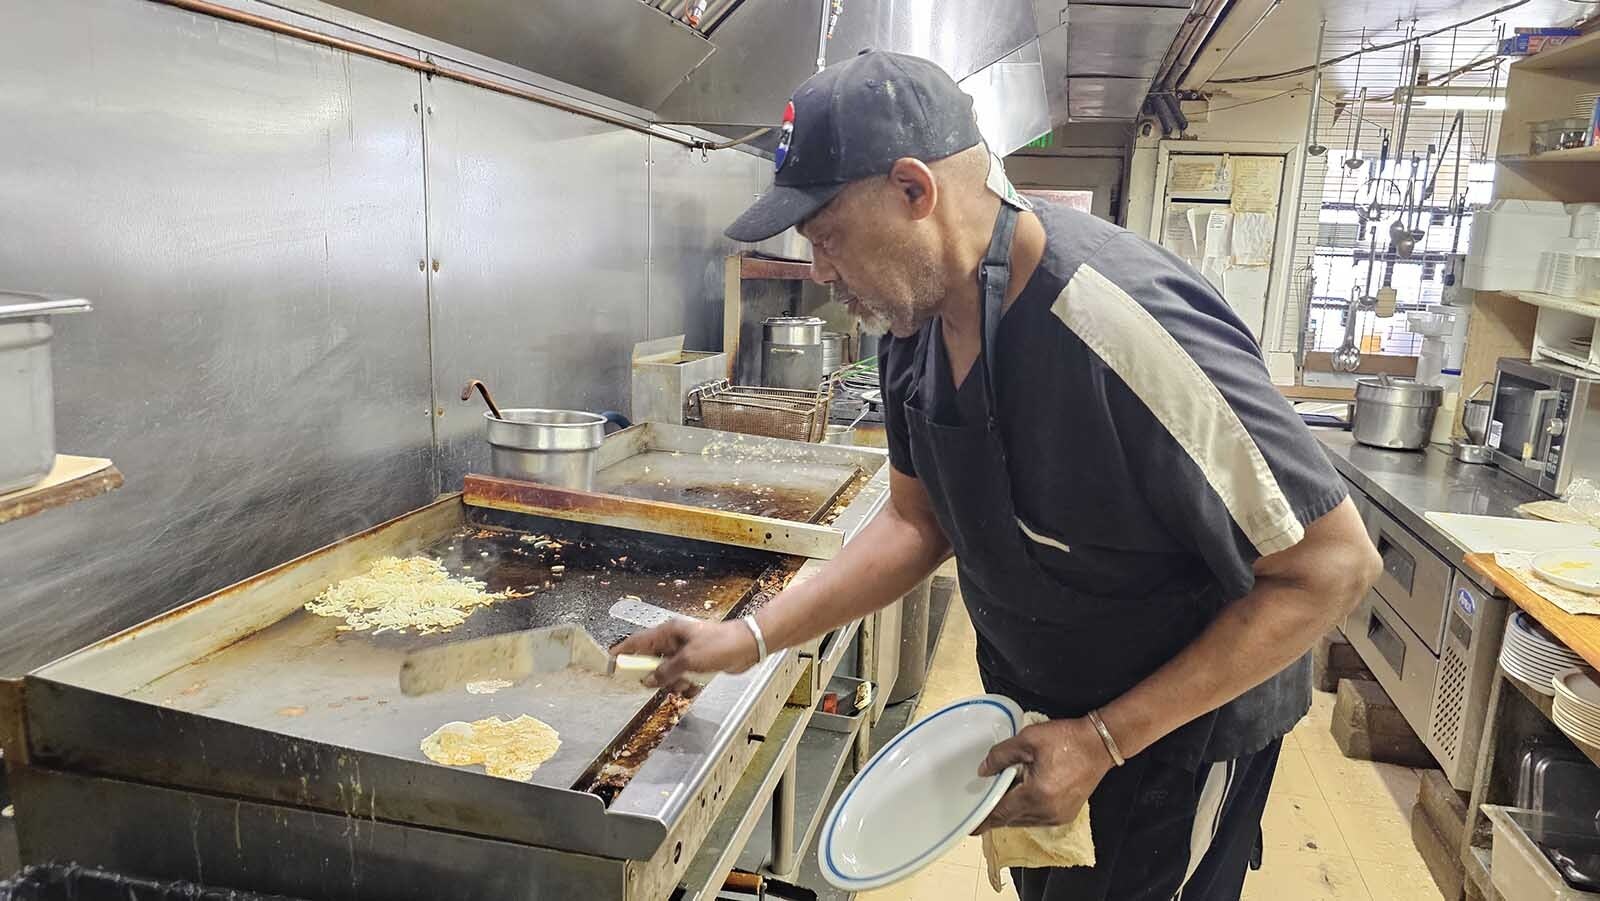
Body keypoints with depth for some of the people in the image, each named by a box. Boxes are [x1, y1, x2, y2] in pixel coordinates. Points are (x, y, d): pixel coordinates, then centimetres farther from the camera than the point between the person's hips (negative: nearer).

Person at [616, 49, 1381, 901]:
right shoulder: (915, 322, -11)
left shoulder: (1128, 328, -36)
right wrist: (751, 637, -7)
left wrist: (1105, 739, -26)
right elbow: (920, 522, 1)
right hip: (1030, 705, 7)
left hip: (1178, 723, -6)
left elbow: (1333, 566, -27)